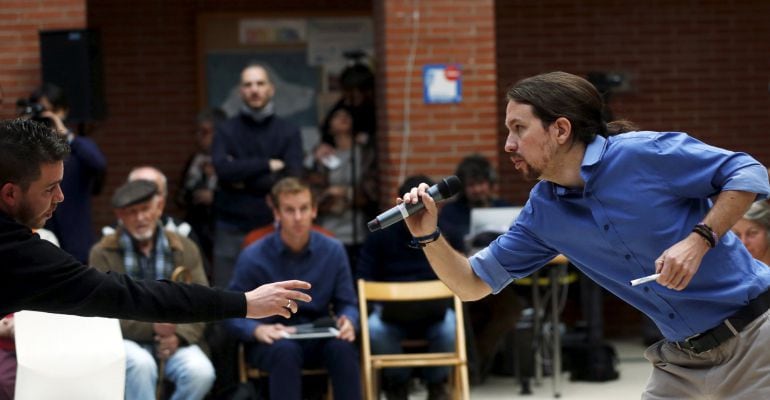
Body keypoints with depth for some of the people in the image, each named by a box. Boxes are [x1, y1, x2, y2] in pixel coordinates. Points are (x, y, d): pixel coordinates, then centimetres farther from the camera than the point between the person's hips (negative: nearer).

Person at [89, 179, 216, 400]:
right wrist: (151, 327, -21)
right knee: (141, 364, -36)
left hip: (174, 339, 2)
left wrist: (178, 336, -17)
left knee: (201, 372, -27)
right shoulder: (103, 253, 1)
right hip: (126, 340, -2)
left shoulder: (185, 249, 9)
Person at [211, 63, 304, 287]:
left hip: (272, 228, 0)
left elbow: (291, 180, -6)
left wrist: (243, 179, -7)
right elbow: (223, 169, -11)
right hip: (232, 232, 0)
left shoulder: (288, 132, 7)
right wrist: (268, 165, -9)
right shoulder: (226, 131, 8)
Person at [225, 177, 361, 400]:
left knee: (342, 347, -32)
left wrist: (348, 322, -19)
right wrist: (257, 330, -26)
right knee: (285, 351, -38)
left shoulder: (333, 250, 0)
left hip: (317, 339, 2)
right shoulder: (253, 257, -7)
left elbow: (347, 304, 5)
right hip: (270, 341, -2)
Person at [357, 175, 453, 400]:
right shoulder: (380, 235, 6)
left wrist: (441, 303, -13)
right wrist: (379, 306, -17)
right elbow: (363, 280, 3)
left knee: (450, 327, -35)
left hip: (434, 313, 0)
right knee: (375, 329, -35)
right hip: (391, 312, 0)